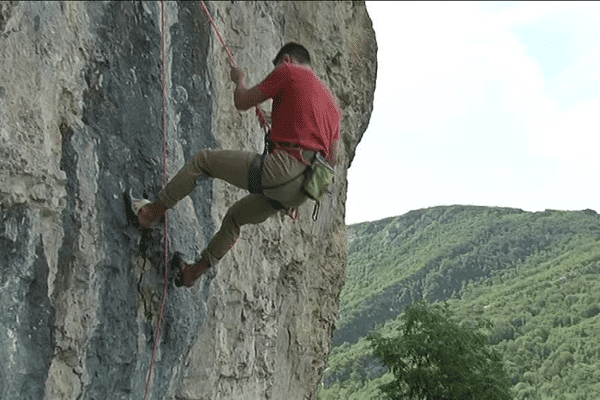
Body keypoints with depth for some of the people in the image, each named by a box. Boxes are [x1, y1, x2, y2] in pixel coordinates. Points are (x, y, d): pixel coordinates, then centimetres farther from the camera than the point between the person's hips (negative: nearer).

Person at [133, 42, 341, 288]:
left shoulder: (288, 71, 4)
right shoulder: (332, 101, 24)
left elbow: (242, 102, 6)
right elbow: (332, 159, 22)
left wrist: (239, 80, 28)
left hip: (282, 169, -8)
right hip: (303, 190, 8)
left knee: (203, 160, 10)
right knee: (236, 217, 29)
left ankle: (153, 211, 18)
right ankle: (195, 271, 39)